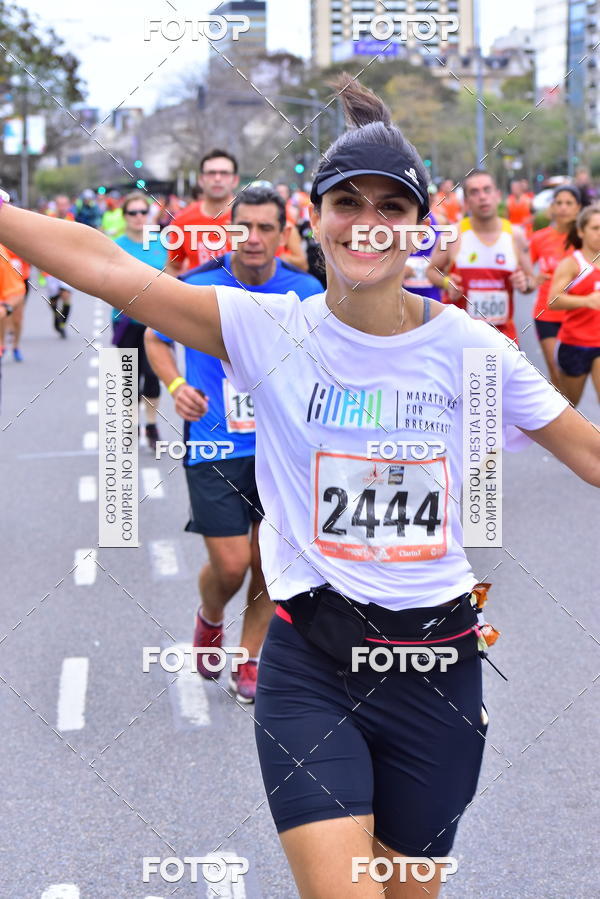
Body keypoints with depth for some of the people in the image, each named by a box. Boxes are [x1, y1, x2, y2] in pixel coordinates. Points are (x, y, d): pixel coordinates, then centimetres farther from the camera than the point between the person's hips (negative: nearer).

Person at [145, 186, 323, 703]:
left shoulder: (305, 291, -4)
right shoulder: (197, 286, -9)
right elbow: (156, 337, 8)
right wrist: (176, 385, -9)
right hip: (214, 444, -2)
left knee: (269, 563, 5)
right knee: (230, 565, -5)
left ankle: (248, 661, 27)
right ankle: (209, 621, 31)